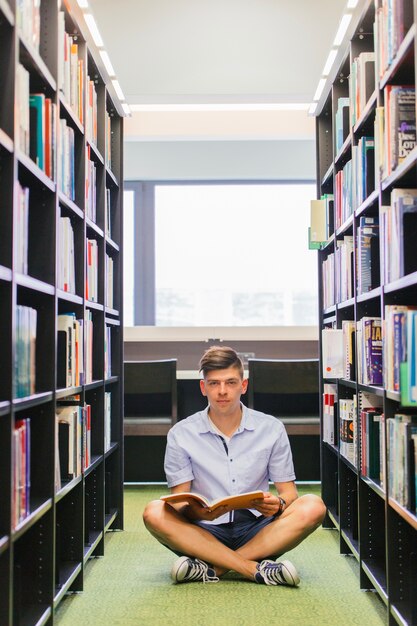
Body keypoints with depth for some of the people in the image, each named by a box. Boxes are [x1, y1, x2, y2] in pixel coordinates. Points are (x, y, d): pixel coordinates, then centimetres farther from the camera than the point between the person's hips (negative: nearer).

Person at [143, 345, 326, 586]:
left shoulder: (271, 428, 4)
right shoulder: (181, 434, 1)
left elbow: (288, 491, 6)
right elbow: (178, 502, -1)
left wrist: (278, 504, -19)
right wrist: (195, 511, -25)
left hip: (257, 531, 1)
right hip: (205, 534, -1)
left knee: (313, 506, -25)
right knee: (154, 513, -28)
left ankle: (211, 568, -27)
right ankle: (257, 570, -29)